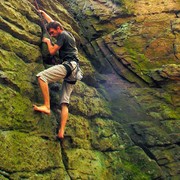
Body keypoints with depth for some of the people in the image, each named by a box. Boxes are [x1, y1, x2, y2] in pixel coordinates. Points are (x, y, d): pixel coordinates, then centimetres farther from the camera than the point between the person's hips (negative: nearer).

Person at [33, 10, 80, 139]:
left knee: (41, 76, -21)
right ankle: (61, 132, -8)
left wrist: (48, 41, 16)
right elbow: (52, 22, 44)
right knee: (65, 102, 0)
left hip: (68, 65, -10)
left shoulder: (62, 35, 1)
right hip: (74, 70, 10)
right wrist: (42, 13, 55)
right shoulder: (68, 34, 28)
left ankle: (46, 106, -30)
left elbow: (52, 51, -3)